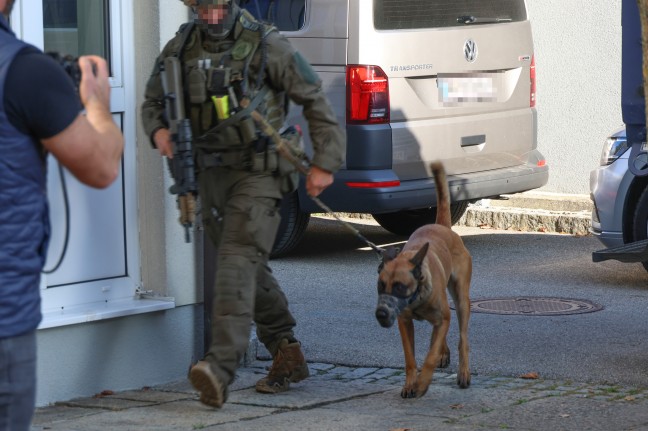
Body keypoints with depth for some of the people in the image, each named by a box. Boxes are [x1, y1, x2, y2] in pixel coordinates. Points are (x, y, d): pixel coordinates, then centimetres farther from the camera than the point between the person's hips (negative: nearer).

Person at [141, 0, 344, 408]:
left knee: (239, 258, -20)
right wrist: (158, 130, -5)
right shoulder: (181, 49, 3)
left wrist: (325, 162, -4)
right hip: (212, 174, 6)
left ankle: (221, 367, -32)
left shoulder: (265, 44, -9)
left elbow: (314, 99, -2)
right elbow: (153, 102, 18)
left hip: (257, 172, -6)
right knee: (251, 267, 14)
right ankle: (289, 356, 27)